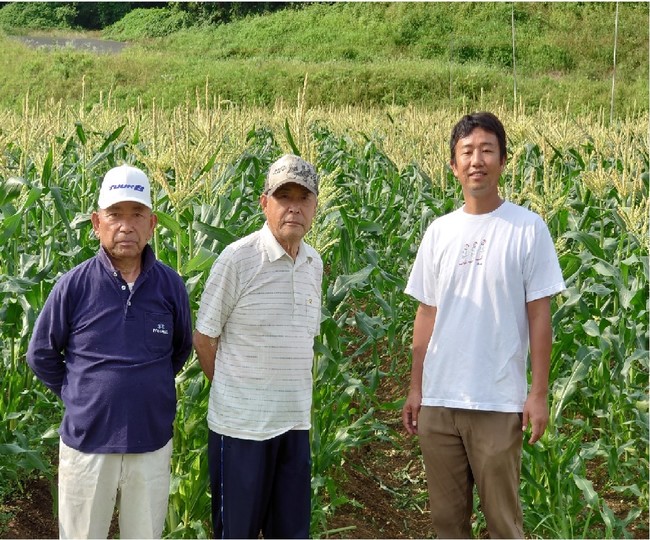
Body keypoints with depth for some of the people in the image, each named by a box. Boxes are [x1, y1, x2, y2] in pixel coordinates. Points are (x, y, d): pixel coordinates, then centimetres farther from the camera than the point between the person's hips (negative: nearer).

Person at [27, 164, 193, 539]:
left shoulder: (170, 285, -5)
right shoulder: (75, 285, -10)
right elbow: (42, 354, 3)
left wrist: (150, 388, 8)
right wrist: (77, 394, 1)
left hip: (152, 441, 1)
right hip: (87, 440, -1)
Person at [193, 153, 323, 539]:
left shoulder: (314, 264, 6)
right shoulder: (238, 258, -13)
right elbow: (204, 339, -6)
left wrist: (298, 399, 10)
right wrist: (234, 394, 1)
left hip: (295, 423, 5)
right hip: (241, 423, -5)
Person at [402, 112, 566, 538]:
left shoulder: (528, 228, -5)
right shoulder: (439, 232, 7)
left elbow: (539, 315, -4)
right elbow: (427, 315, 11)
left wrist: (539, 394, -7)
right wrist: (415, 388, 10)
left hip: (499, 402, -4)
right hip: (438, 400, 4)